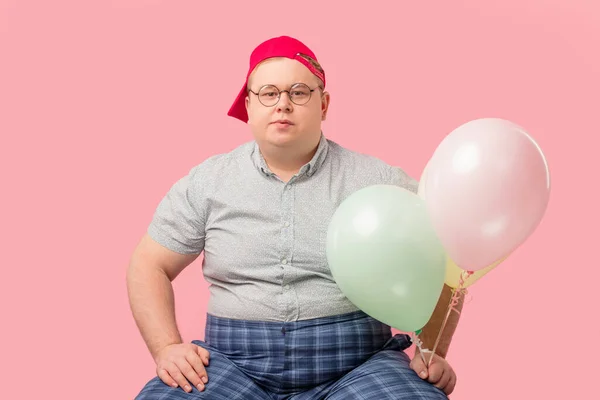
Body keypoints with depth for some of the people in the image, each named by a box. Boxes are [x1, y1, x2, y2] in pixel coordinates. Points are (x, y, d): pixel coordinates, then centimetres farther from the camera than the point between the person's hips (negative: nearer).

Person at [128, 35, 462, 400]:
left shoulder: (379, 180, 2)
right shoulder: (207, 182, 6)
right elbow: (150, 267, 11)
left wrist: (434, 352, -7)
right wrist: (167, 348, -4)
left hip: (358, 365, 0)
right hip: (236, 365, 1)